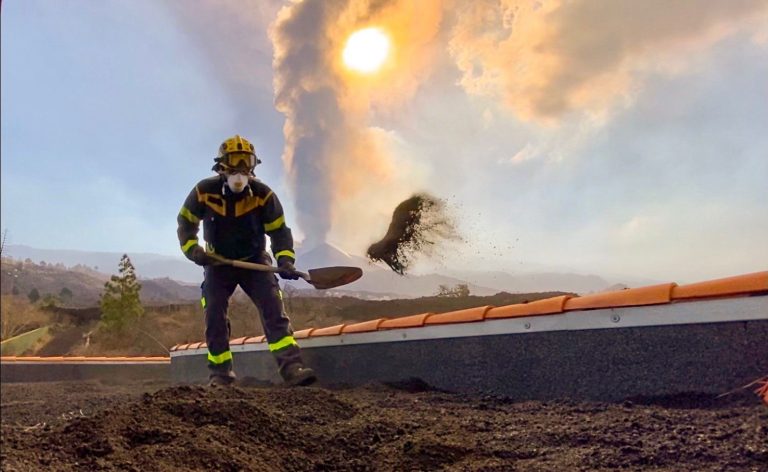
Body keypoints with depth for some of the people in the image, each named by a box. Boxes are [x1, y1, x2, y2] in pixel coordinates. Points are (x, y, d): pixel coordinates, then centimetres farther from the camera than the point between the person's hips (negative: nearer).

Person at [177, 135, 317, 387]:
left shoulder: (263, 195, -17)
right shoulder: (204, 191, -15)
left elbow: (279, 230, -11)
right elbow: (186, 221, 0)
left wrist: (285, 260, -26)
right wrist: (191, 249, -14)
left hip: (254, 260, -1)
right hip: (218, 263, 1)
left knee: (273, 309, -16)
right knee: (214, 317, -5)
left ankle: (291, 367, -21)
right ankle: (220, 374, 8)